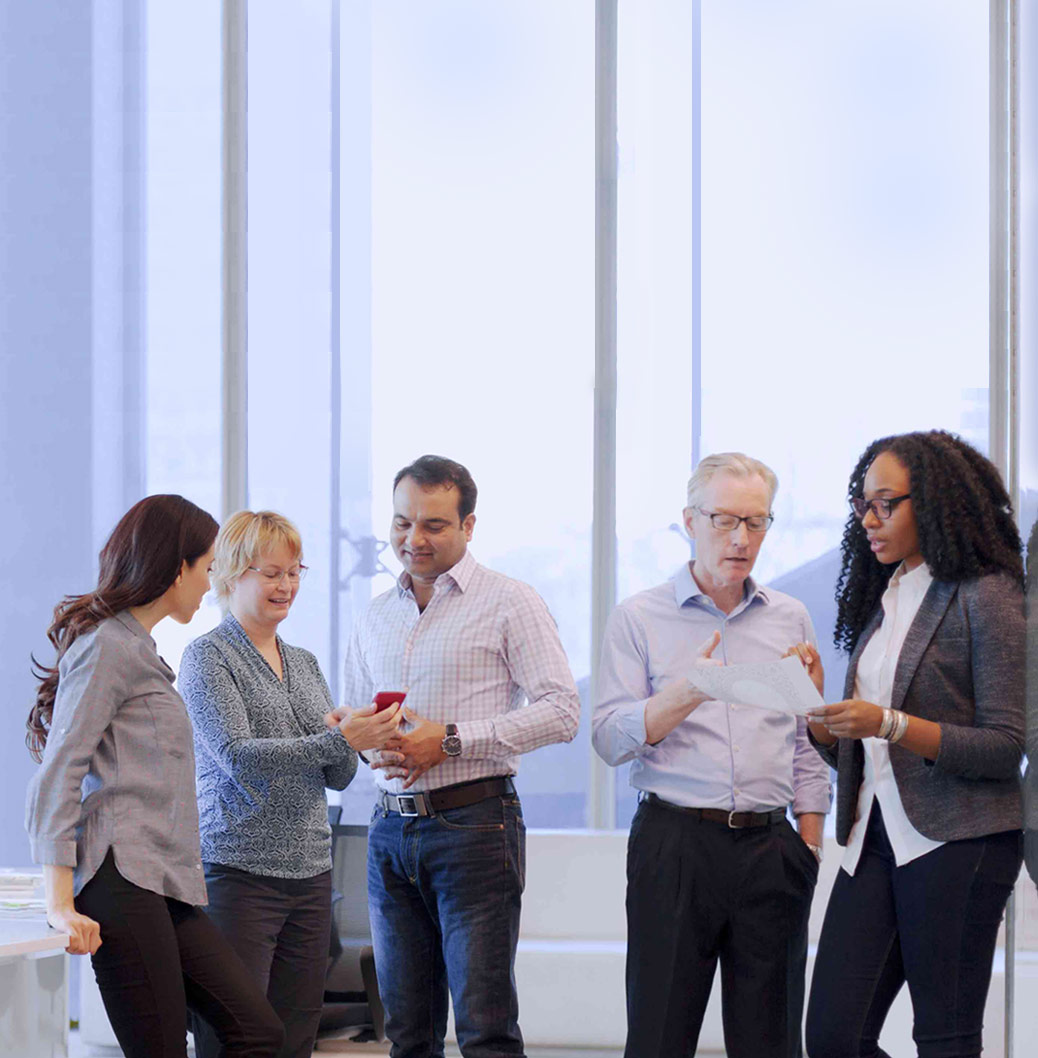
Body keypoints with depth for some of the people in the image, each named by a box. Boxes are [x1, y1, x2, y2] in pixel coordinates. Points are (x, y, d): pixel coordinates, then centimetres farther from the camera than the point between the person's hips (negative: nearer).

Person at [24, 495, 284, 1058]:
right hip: (121, 877, -10)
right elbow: (58, 773, -12)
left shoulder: (135, 646, 25)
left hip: (164, 884, 10)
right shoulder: (106, 646, -4)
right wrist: (60, 903, -20)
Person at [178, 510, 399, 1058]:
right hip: (238, 870, -7)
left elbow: (337, 776, 17)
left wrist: (362, 739, -6)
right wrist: (337, 741, -23)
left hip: (310, 870, 7)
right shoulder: (208, 656, -2)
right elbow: (236, 756, -16)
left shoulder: (304, 662, 18)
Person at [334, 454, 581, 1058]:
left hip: (473, 823, -6)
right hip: (392, 827, 6)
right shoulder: (377, 617, 18)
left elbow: (562, 711, -9)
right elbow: (352, 719, 24)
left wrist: (451, 740, -15)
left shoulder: (509, 603, -1)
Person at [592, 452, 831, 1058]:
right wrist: (687, 695, -21)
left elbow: (808, 744, 16)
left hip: (770, 846, 3)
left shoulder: (790, 620, 14)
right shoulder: (640, 619, 4)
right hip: (674, 843, -3)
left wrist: (810, 848, 9)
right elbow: (611, 740, -5)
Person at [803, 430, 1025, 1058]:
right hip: (876, 840, 7)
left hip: (957, 841, -7)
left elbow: (1006, 746, -12)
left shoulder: (986, 597, -5)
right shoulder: (882, 600, 17)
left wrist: (889, 724, -19)